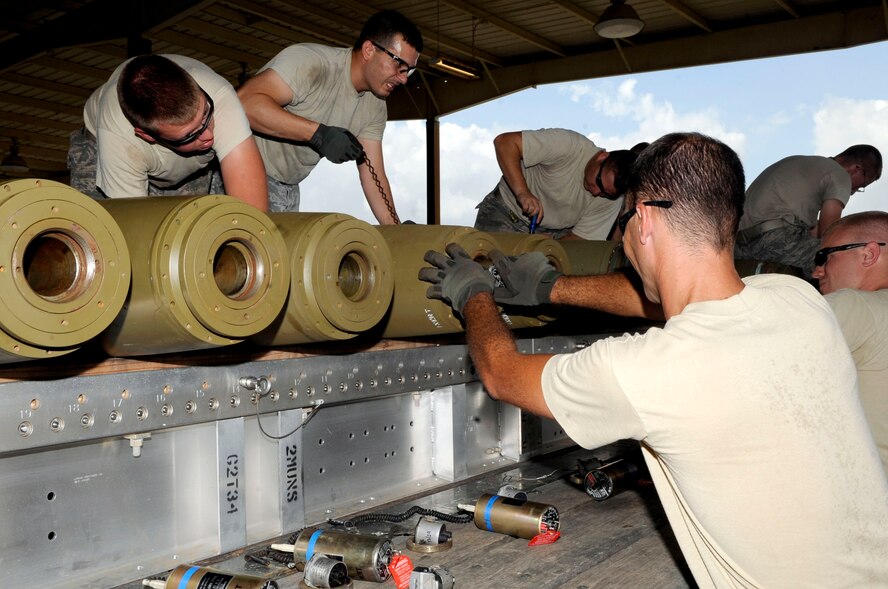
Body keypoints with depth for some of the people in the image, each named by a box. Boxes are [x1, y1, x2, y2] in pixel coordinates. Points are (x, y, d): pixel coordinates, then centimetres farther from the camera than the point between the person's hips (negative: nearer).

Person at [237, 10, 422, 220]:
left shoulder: (374, 105, 1)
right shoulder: (311, 61, -24)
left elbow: (374, 177, 1)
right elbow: (245, 101, -36)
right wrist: (318, 133, -39)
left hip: (287, 189, 7)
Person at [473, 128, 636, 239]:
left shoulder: (613, 201, -14)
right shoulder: (568, 145, -28)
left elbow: (580, 238, -9)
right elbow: (504, 142, -30)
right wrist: (522, 192, -40)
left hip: (556, 234, 4)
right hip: (506, 212, -3)